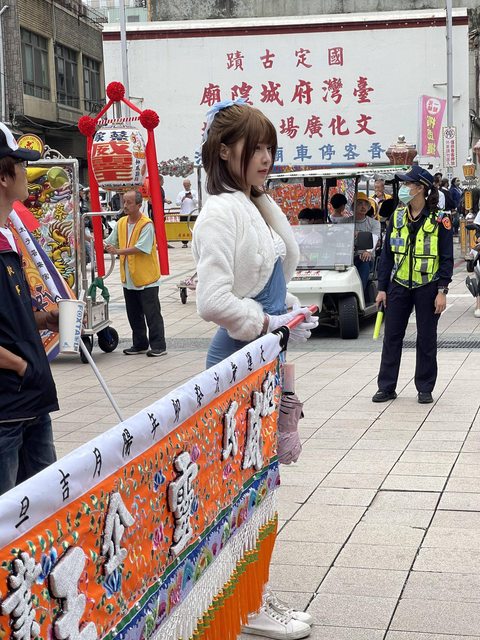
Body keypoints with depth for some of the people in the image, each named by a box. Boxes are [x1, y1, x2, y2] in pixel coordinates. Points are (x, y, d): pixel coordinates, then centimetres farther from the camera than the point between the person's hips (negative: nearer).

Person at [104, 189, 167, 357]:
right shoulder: (121, 223, 8)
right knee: (134, 315, 14)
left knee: (152, 313, -2)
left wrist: (118, 251, -25)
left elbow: (141, 248, -24)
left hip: (146, 278, -7)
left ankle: (159, 346, 4)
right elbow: (110, 242, 13)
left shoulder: (146, 224, -14)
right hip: (128, 278, 7)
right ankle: (140, 345, 25)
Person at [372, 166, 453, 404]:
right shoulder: (397, 217, 4)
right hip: (399, 286, 4)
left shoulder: (439, 220, -8)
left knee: (426, 339, 5)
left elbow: (446, 258, -6)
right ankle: (386, 387, 14)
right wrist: (382, 287, 4)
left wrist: (442, 291, -12)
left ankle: (425, 389, 16)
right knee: (392, 337, 5)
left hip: (427, 287, -4)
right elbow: (387, 253, 7)